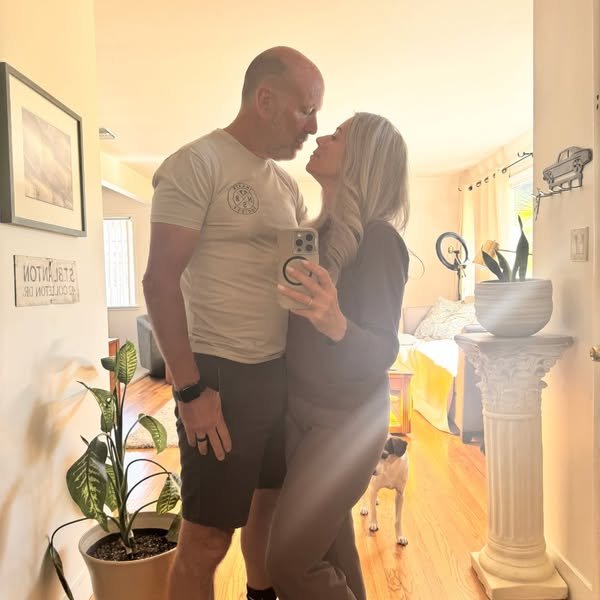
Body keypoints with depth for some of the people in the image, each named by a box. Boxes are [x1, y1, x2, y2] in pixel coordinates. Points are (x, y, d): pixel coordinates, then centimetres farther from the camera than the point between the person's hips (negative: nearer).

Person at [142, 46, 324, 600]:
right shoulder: (196, 165, -9)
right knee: (207, 537, 4)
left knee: (270, 506, 21)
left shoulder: (287, 184, 13)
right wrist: (191, 389, -16)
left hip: (282, 372, 7)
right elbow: (160, 280, -14)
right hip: (222, 377, -7)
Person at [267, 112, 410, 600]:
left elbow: (383, 352, -23)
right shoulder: (321, 232, 4)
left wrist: (336, 325, -40)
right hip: (301, 409, 8)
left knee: (291, 561, -1)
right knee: (328, 541, 20)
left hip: (347, 421, -7)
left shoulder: (378, 239, -19)